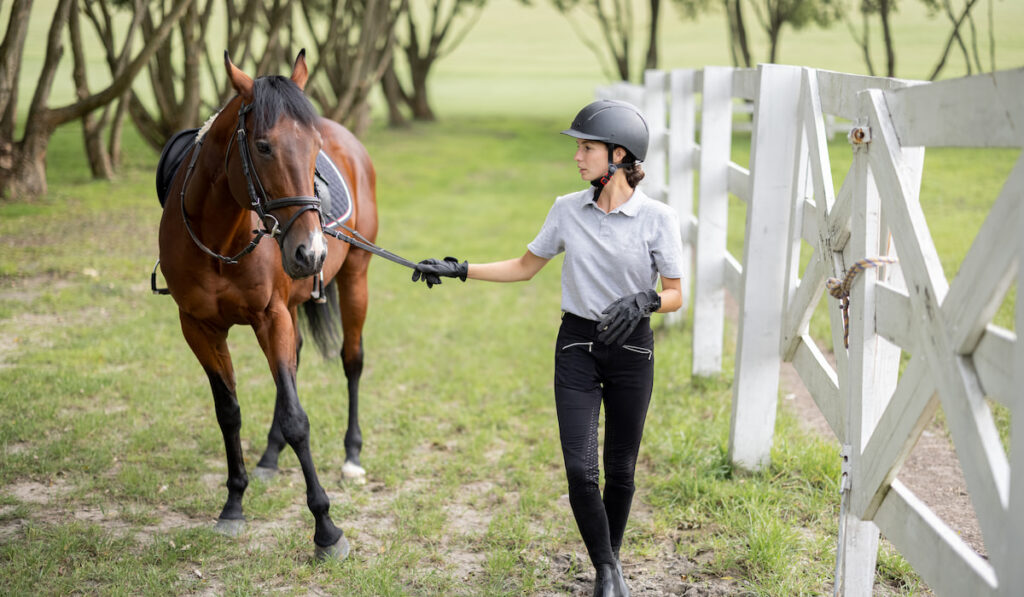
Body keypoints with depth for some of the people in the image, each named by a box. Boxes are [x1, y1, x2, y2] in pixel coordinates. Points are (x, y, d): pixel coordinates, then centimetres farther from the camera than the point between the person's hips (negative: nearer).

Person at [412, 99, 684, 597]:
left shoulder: (657, 218, -9)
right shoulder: (567, 210, 0)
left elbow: (675, 294, -5)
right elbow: (525, 267, 11)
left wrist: (644, 300, -26)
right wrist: (459, 270, 3)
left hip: (631, 350, -2)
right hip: (577, 345, 2)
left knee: (620, 470, 8)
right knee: (580, 469, -7)